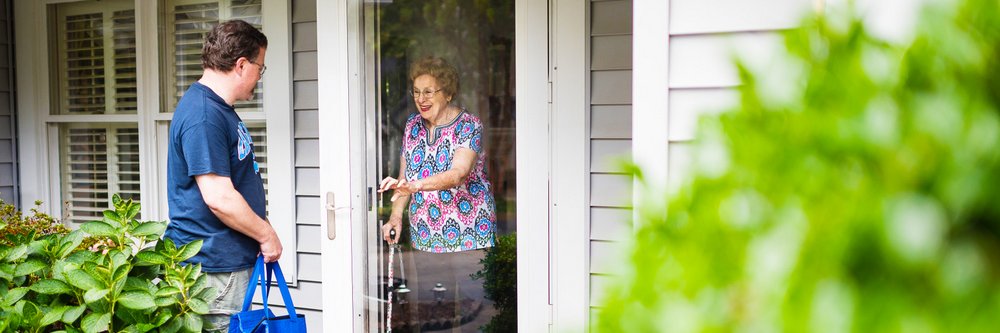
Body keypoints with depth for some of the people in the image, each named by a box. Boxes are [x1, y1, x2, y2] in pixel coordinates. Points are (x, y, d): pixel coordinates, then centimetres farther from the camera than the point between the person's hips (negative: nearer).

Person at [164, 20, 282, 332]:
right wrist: (266, 234, -13)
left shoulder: (219, 107, 14)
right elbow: (219, 198, -25)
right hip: (215, 266, -10)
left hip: (232, 258, 10)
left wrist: (262, 230, 19)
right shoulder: (203, 116, -20)